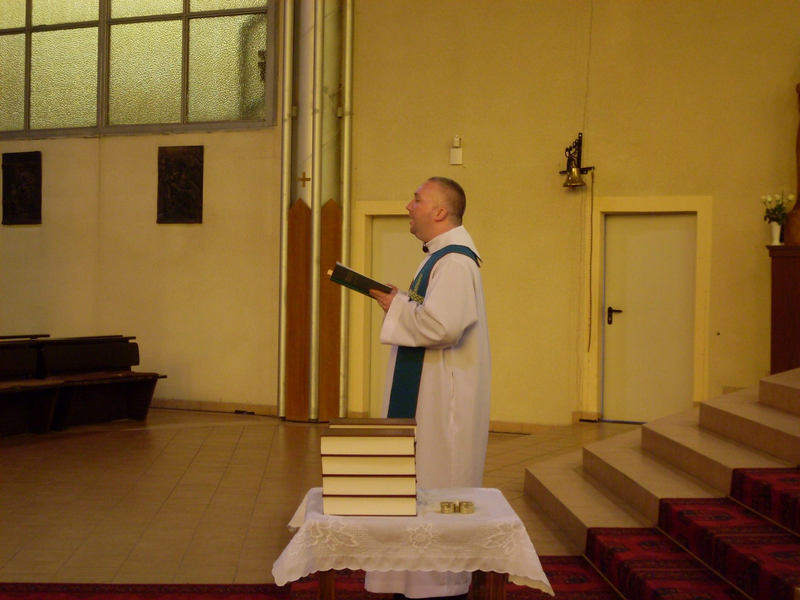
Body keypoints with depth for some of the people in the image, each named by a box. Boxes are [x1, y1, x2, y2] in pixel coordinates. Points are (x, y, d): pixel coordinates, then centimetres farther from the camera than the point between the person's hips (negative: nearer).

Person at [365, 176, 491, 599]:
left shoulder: (454, 262, -19)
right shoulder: (442, 256, 15)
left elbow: (441, 325, -30)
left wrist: (396, 306, -15)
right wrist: (398, 300, 8)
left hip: (442, 401, -11)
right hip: (427, 394, 11)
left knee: (436, 486, -3)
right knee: (426, 485, 14)